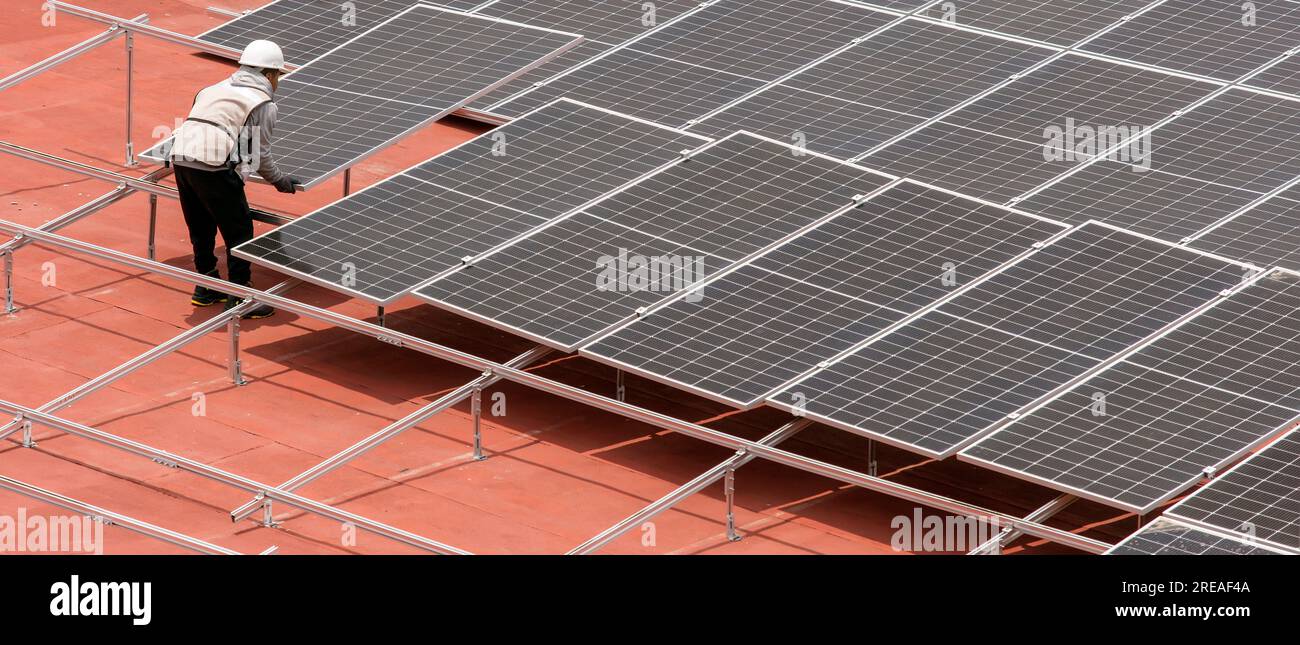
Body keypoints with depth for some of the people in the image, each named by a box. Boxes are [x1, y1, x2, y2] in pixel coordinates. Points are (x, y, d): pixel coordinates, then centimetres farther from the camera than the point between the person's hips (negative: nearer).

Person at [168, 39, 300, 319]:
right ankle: (239, 298, 4)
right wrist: (280, 181, 20)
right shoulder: (264, 104, 5)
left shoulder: (217, 89, 26)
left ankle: (206, 288, 34)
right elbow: (260, 153, 4)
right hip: (213, 166, -8)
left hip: (181, 156, 8)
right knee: (239, 231, 3)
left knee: (201, 229, 22)